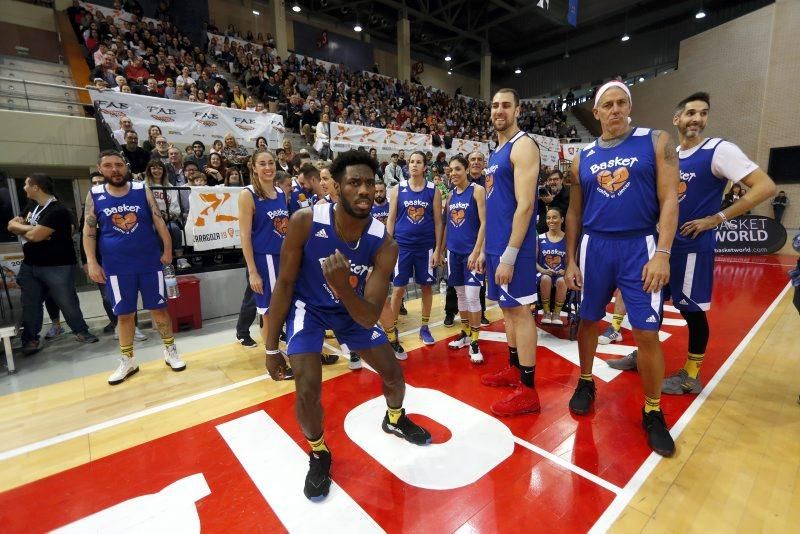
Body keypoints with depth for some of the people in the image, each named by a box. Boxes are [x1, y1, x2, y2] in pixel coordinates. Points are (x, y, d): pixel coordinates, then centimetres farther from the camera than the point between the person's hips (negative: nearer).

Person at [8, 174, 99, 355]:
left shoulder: (57, 210, -17)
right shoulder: (34, 207, 12)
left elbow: (35, 235, -19)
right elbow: (12, 226, 11)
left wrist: (19, 227, 3)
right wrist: (27, 227, -11)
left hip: (57, 267, -8)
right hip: (30, 266, 8)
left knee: (67, 302, 2)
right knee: (30, 304, 11)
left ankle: (81, 331, 18)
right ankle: (30, 339, 23)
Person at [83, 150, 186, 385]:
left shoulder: (142, 190, 0)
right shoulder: (94, 195, 2)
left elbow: (158, 220, -1)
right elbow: (89, 230, 2)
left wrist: (167, 249, -7)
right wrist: (92, 263, -5)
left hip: (149, 262, -1)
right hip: (117, 267, 1)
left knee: (159, 308, 5)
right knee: (124, 314, 8)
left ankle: (170, 351, 20)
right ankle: (127, 360, 22)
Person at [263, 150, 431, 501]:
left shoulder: (384, 243, -27)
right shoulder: (305, 222, -30)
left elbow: (369, 318, -29)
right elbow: (285, 283, -17)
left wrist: (343, 286, -51)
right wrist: (272, 347, -12)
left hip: (353, 309, 2)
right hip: (309, 306, -2)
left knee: (394, 373, 8)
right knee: (307, 391, -18)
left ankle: (395, 420, 44)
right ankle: (318, 453, 16)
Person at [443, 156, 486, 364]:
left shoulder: (477, 190, -6)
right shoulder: (451, 194, 11)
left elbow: (484, 223, -12)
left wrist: (477, 252, -18)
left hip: (471, 251, -6)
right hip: (454, 251, 6)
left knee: (472, 296, -6)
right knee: (460, 295, 13)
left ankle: (475, 342, 6)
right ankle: (465, 334, 28)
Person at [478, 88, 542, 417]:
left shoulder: (523, 145, -9)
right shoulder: (496, 152, 18)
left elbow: (525, 205, -19)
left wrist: (509, 255, -23)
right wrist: (482, 247, 18)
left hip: (513, 247, -9)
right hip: (495, 244, 9)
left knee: (520, 310, -3)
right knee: (507, 309, 15)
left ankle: (528, 391, 8)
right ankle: (514, 370, 30)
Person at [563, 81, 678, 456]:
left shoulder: (656, 141, 1)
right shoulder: (582, 158, 8)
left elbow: (669, 199, -6)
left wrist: (662, 253, -17)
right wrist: (570, 260, 5)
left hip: (640, 246, -2)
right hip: (595, 246, 3)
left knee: (647, 333, -1)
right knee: (588, 321, 12)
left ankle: (653, 412, 19)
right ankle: (586, 383, 34)